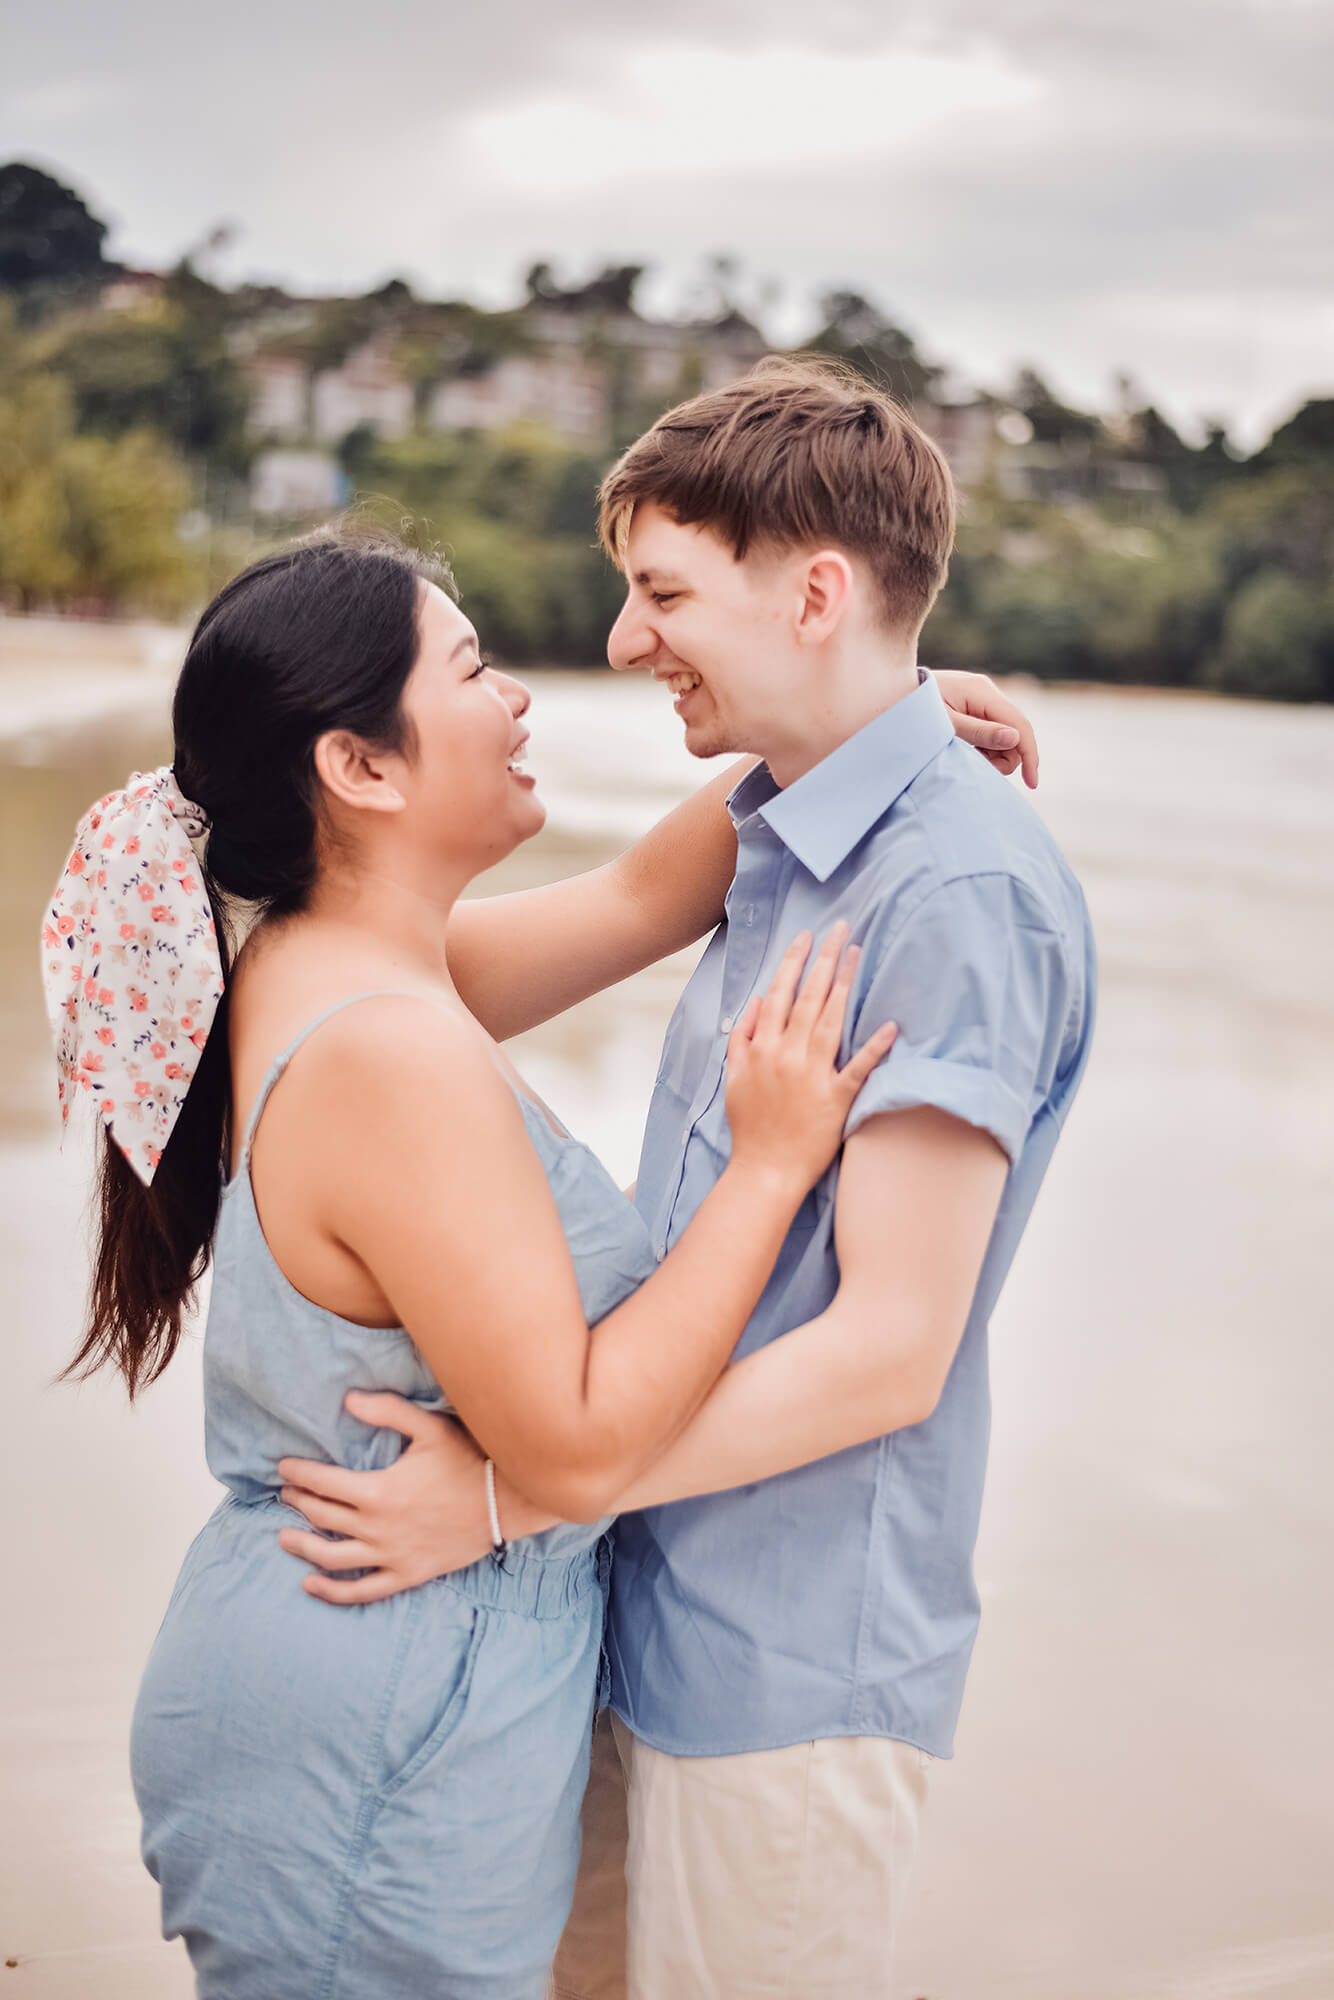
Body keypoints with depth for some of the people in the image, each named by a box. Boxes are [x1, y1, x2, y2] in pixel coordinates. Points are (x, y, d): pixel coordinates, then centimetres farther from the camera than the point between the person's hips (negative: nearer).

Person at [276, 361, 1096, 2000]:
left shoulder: (960, 893, -21)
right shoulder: (782, 843, 9)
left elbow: (890, 1347, -23)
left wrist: (511, 1492, -21)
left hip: (789, 1673, -8)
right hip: (652, 1616, 9)